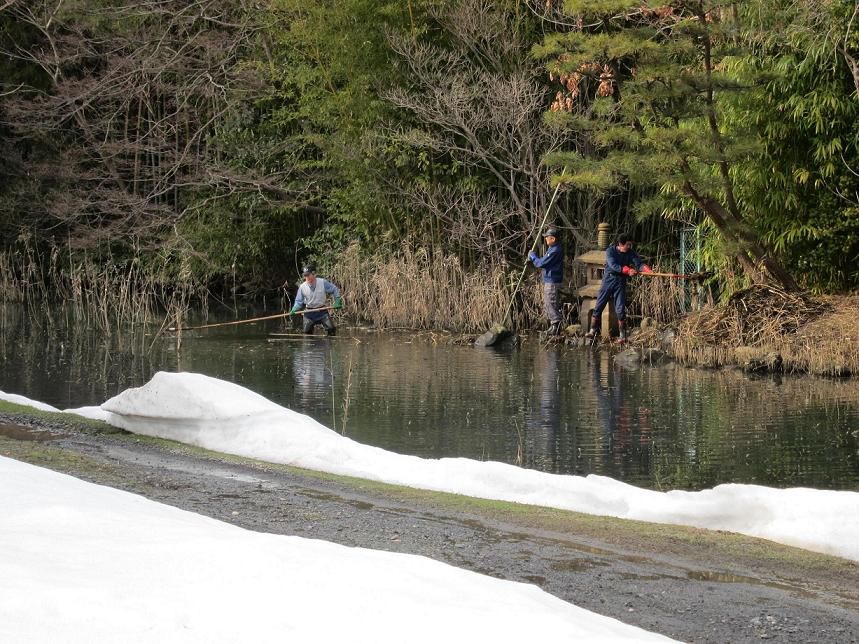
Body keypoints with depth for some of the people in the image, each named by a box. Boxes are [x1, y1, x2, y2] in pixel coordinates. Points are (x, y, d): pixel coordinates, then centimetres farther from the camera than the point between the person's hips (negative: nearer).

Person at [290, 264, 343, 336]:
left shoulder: (323, 283, -12)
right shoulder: (302, 287, -8)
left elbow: (334, 290, 0)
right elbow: (299, 302, 0)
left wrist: (337, 302, -8)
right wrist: (294, 310, -18)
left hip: (322, 311, -1)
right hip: (309, 313, 1)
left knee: (331, 329, -11)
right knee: (307, 331, 0)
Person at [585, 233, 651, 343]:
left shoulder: (631, 253, -1)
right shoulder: (610, 251, -10)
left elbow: (639, 263, -11)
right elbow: (613, 266, -23)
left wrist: (647, 269, -32)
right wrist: (627, 270, -33)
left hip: (620, 283, 1)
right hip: (608, 280, -1)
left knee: (620, 310, -4)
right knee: (598, 308, 1)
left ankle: (622, 335, 1)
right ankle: (593, 331, 10)